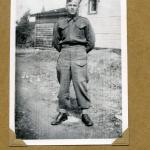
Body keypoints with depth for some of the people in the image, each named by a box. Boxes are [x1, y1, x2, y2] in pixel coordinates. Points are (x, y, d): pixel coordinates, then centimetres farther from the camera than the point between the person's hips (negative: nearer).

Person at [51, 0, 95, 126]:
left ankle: (84, 113, -8)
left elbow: (91, 42, 9)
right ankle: (62, 112, 7)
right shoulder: (60, 23, 13)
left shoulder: (85, 22, 7)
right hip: (64, 55, 2)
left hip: (79, 53, -2)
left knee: (80, 83, -11)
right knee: (63, 84, 0)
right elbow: (55, 42, 22)